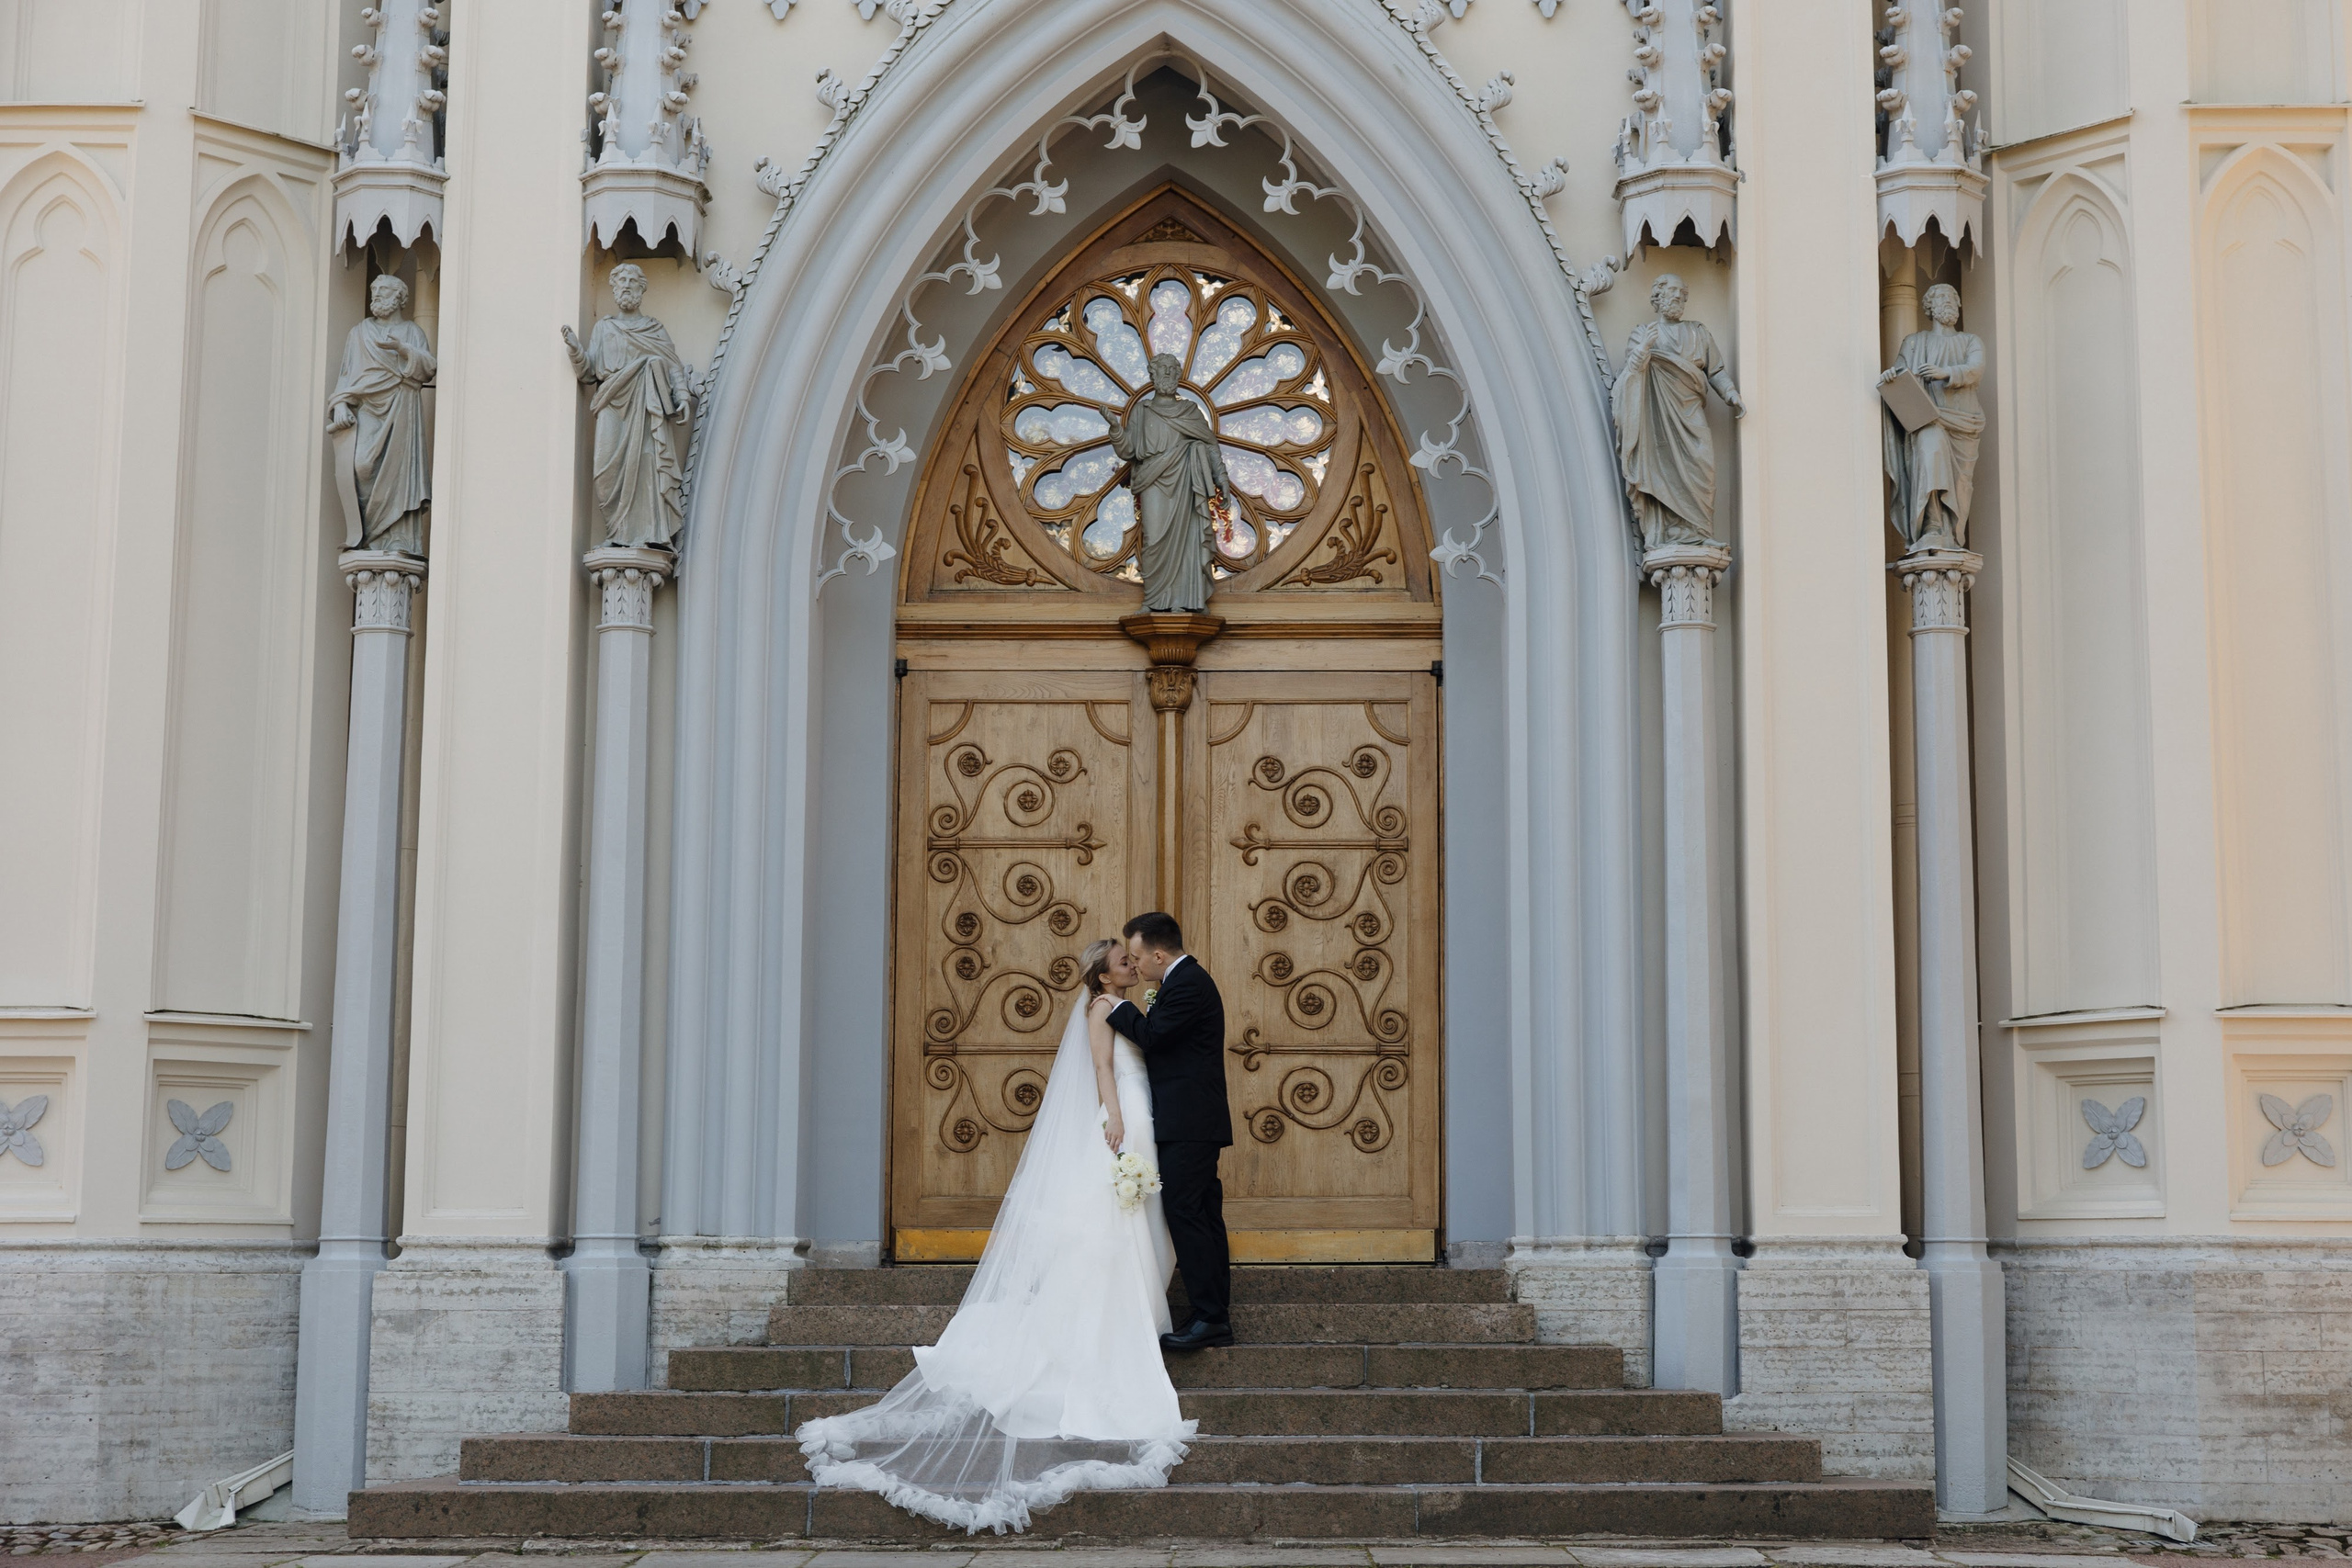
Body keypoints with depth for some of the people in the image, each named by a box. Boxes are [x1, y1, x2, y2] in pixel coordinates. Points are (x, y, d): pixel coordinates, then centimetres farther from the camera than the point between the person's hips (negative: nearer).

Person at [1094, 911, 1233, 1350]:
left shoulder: (1188, 984, -14)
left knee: (1185, 1214, -11)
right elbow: (1161, 1038, 20)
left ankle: (1209, 1318, -10)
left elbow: (1152, 1034, -18)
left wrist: (1116, 1011, -4)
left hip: (1187, 1124, -11)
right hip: (1196, 1121, 11)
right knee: (1203, 1218, 10)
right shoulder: (1189, 979, 19)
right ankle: (1216, 1319, 13)